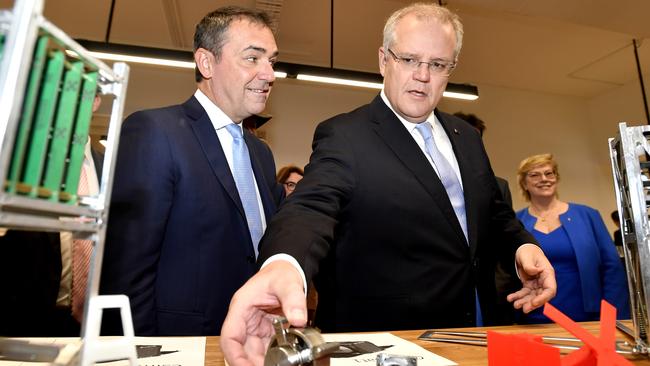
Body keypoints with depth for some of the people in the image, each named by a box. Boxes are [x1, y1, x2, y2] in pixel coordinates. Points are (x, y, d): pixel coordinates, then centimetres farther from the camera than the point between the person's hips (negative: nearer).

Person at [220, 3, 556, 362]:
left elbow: (493, 212, 16)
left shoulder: (466, 137, 6)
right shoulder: (344, 136, -14)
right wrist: (284, 264, -51)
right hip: (384, 340, -6)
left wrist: (523, 244, -5)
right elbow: (312, 207, -30)